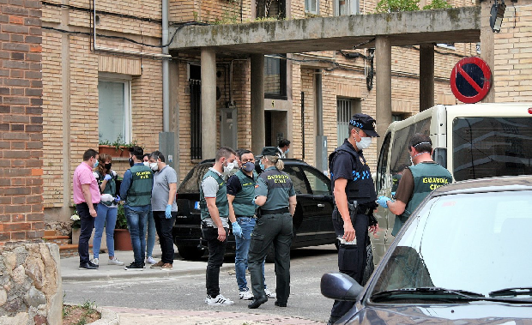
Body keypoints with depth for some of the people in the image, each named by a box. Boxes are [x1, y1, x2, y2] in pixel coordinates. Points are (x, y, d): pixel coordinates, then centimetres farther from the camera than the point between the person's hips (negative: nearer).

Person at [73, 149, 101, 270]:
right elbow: (85, 190, -21)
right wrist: (91, 208, -24)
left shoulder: (81, 169, 19)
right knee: (85, 234, -9)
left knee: (85, 234, 13)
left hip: (85, 206, 11)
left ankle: (85, 261, 17)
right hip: (86, 205, -11)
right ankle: (84, 262, -8)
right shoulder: (85, 170, -15)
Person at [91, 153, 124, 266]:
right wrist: (105, 180, -17)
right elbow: (97, 191, -13)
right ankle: (95, 257, -1)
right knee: (98, 232, -4)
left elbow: (118, 188, 23)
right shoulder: (96, 175, -5)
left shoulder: (113, 174, 13)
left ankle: (112, 257, 17)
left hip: (112, 206, 6)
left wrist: (118, 197, 6)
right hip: (101, 205, -6)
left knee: (111, 232, 11)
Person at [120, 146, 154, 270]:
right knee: (142, 235, 13)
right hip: (146, 207, 6)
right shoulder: (149, 171, 4)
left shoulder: (130, 172, -15)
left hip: (132, 207, -6)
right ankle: (141, 261, 17)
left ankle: (138, 262, -4)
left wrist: (125, 199, 12)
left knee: (135, 235, -3)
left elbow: (123, 191, -9)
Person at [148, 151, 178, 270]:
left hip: (166, 211, -9)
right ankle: (163, 260, 15)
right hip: (157, 210, 9)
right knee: (161, 235, 10)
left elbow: (173, 189, -15)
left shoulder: (169, 171, -7)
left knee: (166, 235, -10)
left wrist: (169, 206, -23)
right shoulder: (156, 173, 21)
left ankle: (169, 262, -8)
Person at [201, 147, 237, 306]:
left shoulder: (219, 177, 19)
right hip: (214, 226, -11)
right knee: (215, 261, -8)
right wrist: (220, 227, -25)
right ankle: (213, 296, -7)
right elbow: (211, 205, -21)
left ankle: (212, 295, 17)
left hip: (220, 225, 11)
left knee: (215, 261, 13)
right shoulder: (210, 178, -14)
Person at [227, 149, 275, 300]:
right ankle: (243, 289, 7)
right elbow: (228, 202, -11)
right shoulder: (236, 178, -7)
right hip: (243, 221, -7)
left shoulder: (257, 176, 14)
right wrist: (234, 224, -18)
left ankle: (261, 287, 19)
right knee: (242, 258, -1)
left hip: (258, 220, 7)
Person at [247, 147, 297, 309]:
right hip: (285, 219, 6)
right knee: (283, 261, 9)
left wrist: (254, 200, 0)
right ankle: (282, 298, 12)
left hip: (268, 220, -6)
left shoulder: (264, 177, -10)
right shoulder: (286, 177, 11)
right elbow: (293, 202, 14)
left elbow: (261, 201, -21)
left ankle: (259, 294, -11)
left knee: (255, 259, 2)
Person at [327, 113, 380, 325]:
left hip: (361, 216, 10)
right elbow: (339, 190, -21)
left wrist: (370, 218, 24)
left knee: (358, 267, 13)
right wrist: (347, 222, -29)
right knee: (350, 269, -10)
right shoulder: (344, 156, -12)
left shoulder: (358, 155, 20)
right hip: (351, 217, -10)